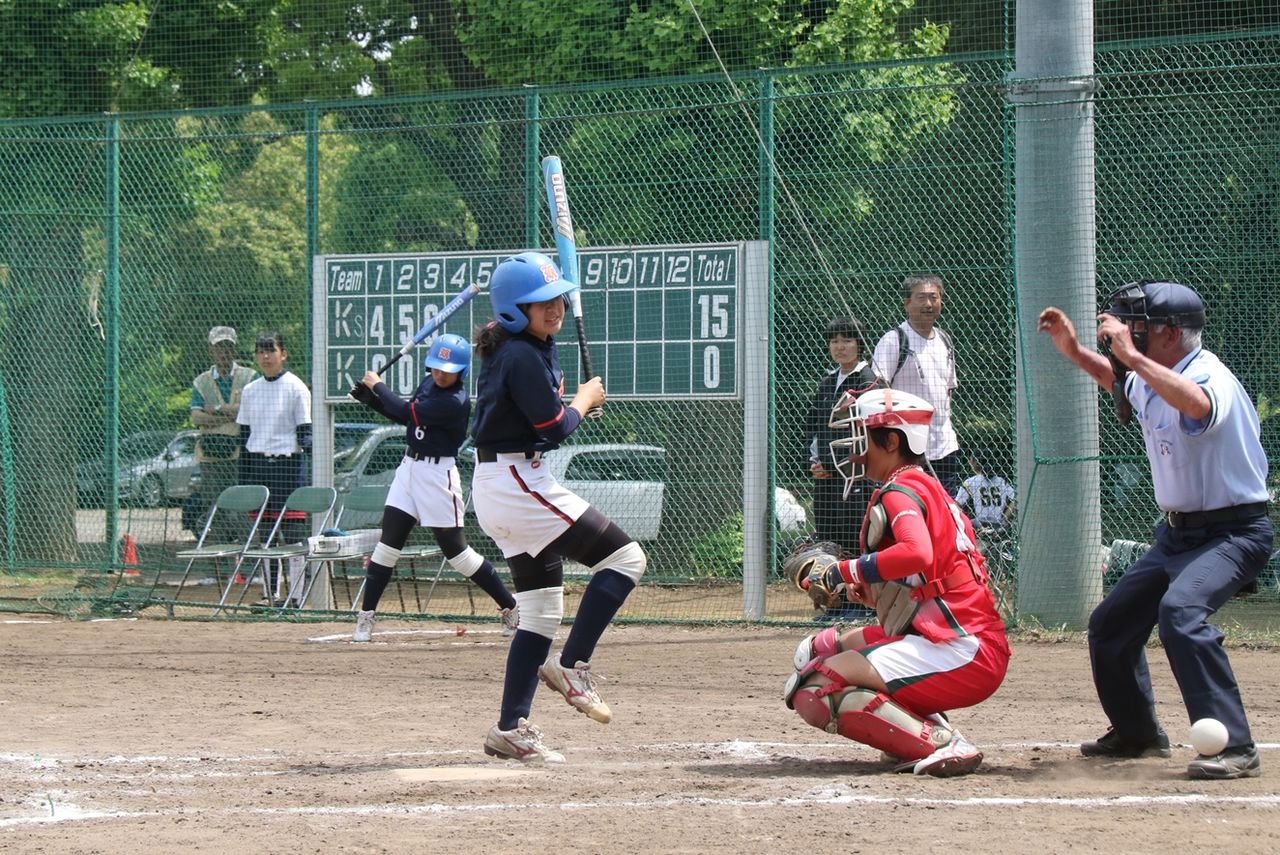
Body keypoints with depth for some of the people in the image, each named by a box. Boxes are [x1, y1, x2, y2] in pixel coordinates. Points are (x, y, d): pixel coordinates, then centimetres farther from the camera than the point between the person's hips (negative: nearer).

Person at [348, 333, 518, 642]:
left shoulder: (456, 402, -21)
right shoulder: (429, 383, 6)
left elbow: (408, 412, -22)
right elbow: (407, 416, 20)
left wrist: (378, 386, -8)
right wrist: (373, 399, 6)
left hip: (438, 474, -8)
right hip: (410, 466, 8)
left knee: (455, 550, -2)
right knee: (388, 544, 4)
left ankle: (511, 607, 11)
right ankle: (365, 618, 7)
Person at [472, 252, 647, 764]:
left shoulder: (508, 350, 14)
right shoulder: (524, 357, -17)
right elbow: (555, 428, -16)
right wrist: (585, 399, 3)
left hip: (496, 486, 11)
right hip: (518, 484, -11)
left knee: (542, 609, 13)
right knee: (625, 558, -9)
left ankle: (511, 729, 12)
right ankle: (571, 666, -10)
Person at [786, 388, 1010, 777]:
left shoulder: (900, 492, -7)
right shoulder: (931, 490, 23)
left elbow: (916, 553, -29)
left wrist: (845, 572, -17)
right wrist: (868, 590, 16)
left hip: (959, 653, -10)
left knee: (815, 693, -18)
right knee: (819, 649, 21)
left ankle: (940, 744, -21)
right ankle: (927, 731, 5)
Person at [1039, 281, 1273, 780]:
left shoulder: (1209, 377, -22)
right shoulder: (1148, 382, 5)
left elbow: (1195, 404, -48)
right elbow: (1117, 379, 30)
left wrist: (1131, 355, -44)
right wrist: (1074, 351, 13)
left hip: (1233, 533, -10)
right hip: (1176, 533, 10)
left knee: (1180, 611, -34)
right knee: (1109, 624, 15)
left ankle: (1234, 748, -35)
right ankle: (1136, 733, 36)